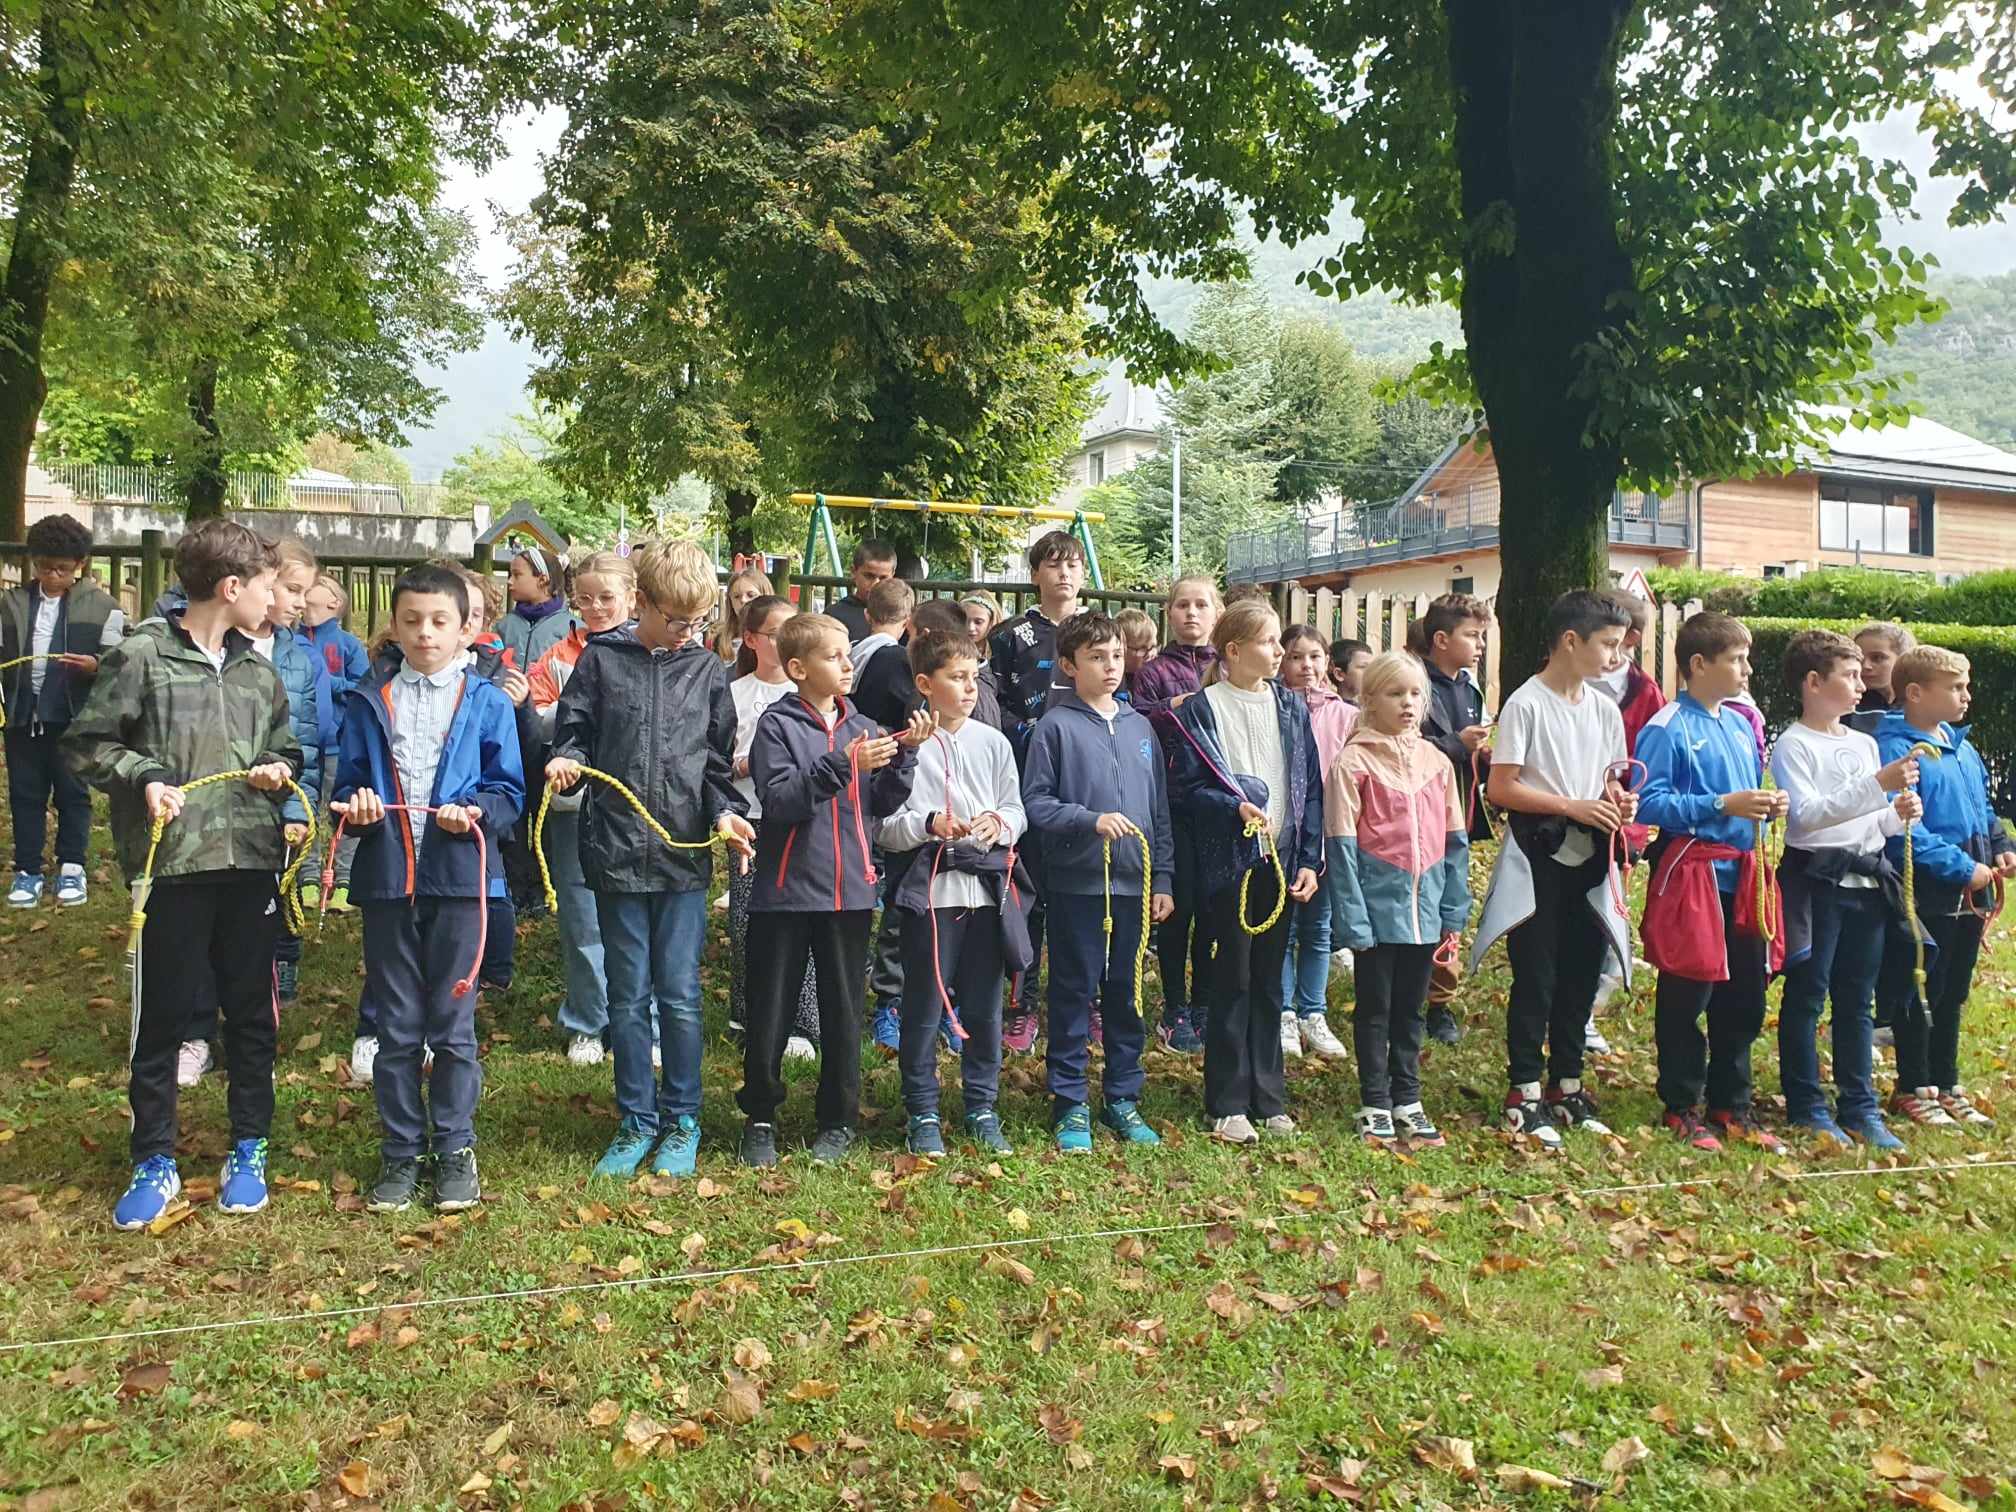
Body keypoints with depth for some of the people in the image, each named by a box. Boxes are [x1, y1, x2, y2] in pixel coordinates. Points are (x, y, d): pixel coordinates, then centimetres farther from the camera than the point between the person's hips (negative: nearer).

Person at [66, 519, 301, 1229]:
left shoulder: (258, 670, 11)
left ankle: (248, 1150, 24)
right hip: (172, 862, -4)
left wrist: (277, 767, 0)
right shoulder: (140, 656, -5)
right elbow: (84, 745, -2)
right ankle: (154, 1161, 21)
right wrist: (144, 778, -17)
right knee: (161, 1015, 6)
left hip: (252, 860, 4)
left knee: (251, 1010, 11)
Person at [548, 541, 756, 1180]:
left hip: (685, 852, 0)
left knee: (680, 995, 4)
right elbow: (575, 729, 8)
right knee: (629, 996, 8)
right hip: (617, 850, 0)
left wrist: (724, 812, -7)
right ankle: (636, 1122, 22)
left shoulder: (707, 668, 6)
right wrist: (564, 759, -13)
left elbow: (718, 759, 9)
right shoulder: (602, 659, 3)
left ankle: (681, 1121, 20)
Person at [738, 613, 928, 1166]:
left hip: (850, 890, 4)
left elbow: (882, 805, 5)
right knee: (770, 1011, 6)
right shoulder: (777, 725, -4)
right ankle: (760, 1117, 23)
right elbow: (779, 801, -16)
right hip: (786, 889, -3)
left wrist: (905, 754, -9)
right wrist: (842, 763, -23)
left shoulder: (864, 728, 9)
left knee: (844, 1012, 10)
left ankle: (838, 1120, 24)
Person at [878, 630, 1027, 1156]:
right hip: (930, 890, -3)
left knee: (984, 1007, 11)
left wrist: (998, 822, -11)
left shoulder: (993, 743, 7)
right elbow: (884, 828, -5)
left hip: (987, 889, 3)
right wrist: (929, 824, -21)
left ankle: (982, 1107, 25)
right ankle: (922, 1113, 18)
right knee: (924, 1007, 5)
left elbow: (1017, 811, 10)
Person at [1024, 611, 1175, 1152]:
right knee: (1075, 995, 4)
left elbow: (1160, 810, 12)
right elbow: (1035, 802, -7)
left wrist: (1163, 879, 9)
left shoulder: (1140, 727, 10)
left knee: (1126, 995, 12)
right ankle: (1071, 1103, 15)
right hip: (1077, 882, -4)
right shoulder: (1056, 726, -4)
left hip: (1133, 883, 4)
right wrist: (1091, 821, -19)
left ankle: (1122, 1098, 25)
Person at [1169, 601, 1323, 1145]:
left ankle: (1267, 1096, 21)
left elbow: (1311, 788, 8)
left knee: (1269, 981, 11)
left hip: (1281, 860, 4)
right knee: (1232, 981, 2)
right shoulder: (1202, 709, -5)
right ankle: (1228, 1103, 12)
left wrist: (1310, 860, 1)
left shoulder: (1290, 707, 8)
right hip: (1229, 861, -4)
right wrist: (1236, 808, -20)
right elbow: (1183, 788, -5)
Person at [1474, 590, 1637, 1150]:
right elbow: (1501, 788, -14)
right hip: (1539, 857, -6)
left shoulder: (1604, 709, 9)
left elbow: (1609, 779, 19)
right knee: (1535, 979, 0)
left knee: (1581, 976, 12)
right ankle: (1524, 1093, 11)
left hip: (1590, 857, 6)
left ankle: (1567, 1086, 26)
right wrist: (1574, 807, -18)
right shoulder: (1526, 704, -11)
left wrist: (1617, 800, -4)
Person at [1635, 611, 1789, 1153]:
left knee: (1744, 998, 13)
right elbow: (1649, 803, -18)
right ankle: (1682, 1108, 16)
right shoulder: (1668, 728, -11)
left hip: (1744, 875, 7)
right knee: (1685, 1000, 3)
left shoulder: (1741, 724, 13)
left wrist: (1770, 805, 1)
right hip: (1692, 876, -7)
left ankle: (1733, 1106, 27)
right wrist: (1723, 805, -22)